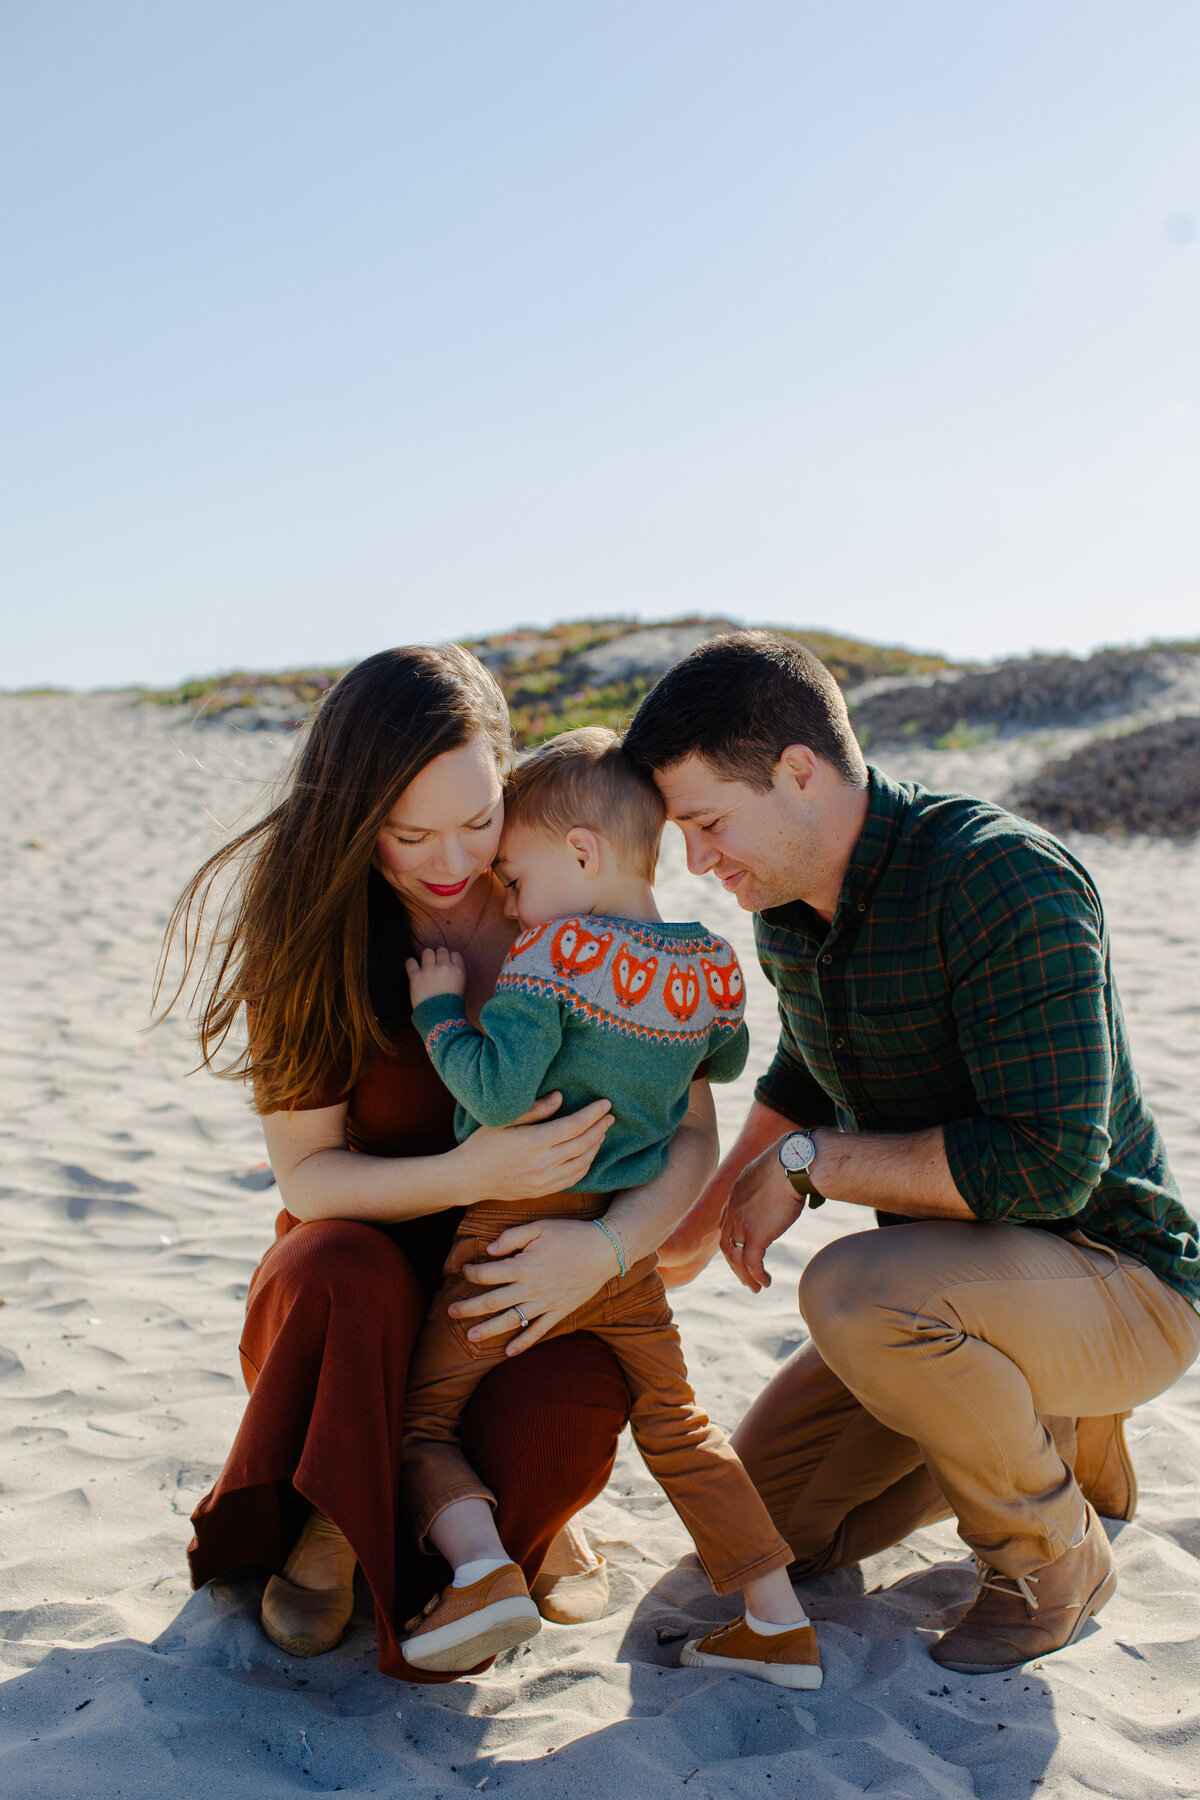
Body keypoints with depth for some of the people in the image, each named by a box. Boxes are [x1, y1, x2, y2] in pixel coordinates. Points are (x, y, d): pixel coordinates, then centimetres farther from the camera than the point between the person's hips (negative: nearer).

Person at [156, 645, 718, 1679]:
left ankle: (516, 1520, 4)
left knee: (558, 1415, -32)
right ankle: (333, 1530, -7)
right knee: (343, 1266, -34)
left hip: (534, 1285, 0)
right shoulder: (310, 932, -12)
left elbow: (692, 1135, -11)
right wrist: (469, 1175, -30)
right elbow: (306, 1173, -12)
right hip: (362, 1294, 1)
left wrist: (608, 1245, -32)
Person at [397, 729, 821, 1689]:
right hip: (628, 1246, 6)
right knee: (676, 1423, 22)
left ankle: (484, 1567, -15)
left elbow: (499, 1091, -25)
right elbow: (728, 1061, 19)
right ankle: (779, 1619, 21)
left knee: (422, 1414, 9)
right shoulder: (714, 969, 0)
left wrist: (439, 1008, -12)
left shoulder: (552, 955, -18)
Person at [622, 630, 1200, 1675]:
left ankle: (1056, 1563, -8)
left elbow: (1048, 1162, -33)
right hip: (957, 1278, 8)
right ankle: (1059, 1440, 21)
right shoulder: (788, 904, -1)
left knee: (855, 1293, -36)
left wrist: (810, 1164, -24)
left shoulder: (1004, 880, -28)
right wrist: (705, 1216, 20)